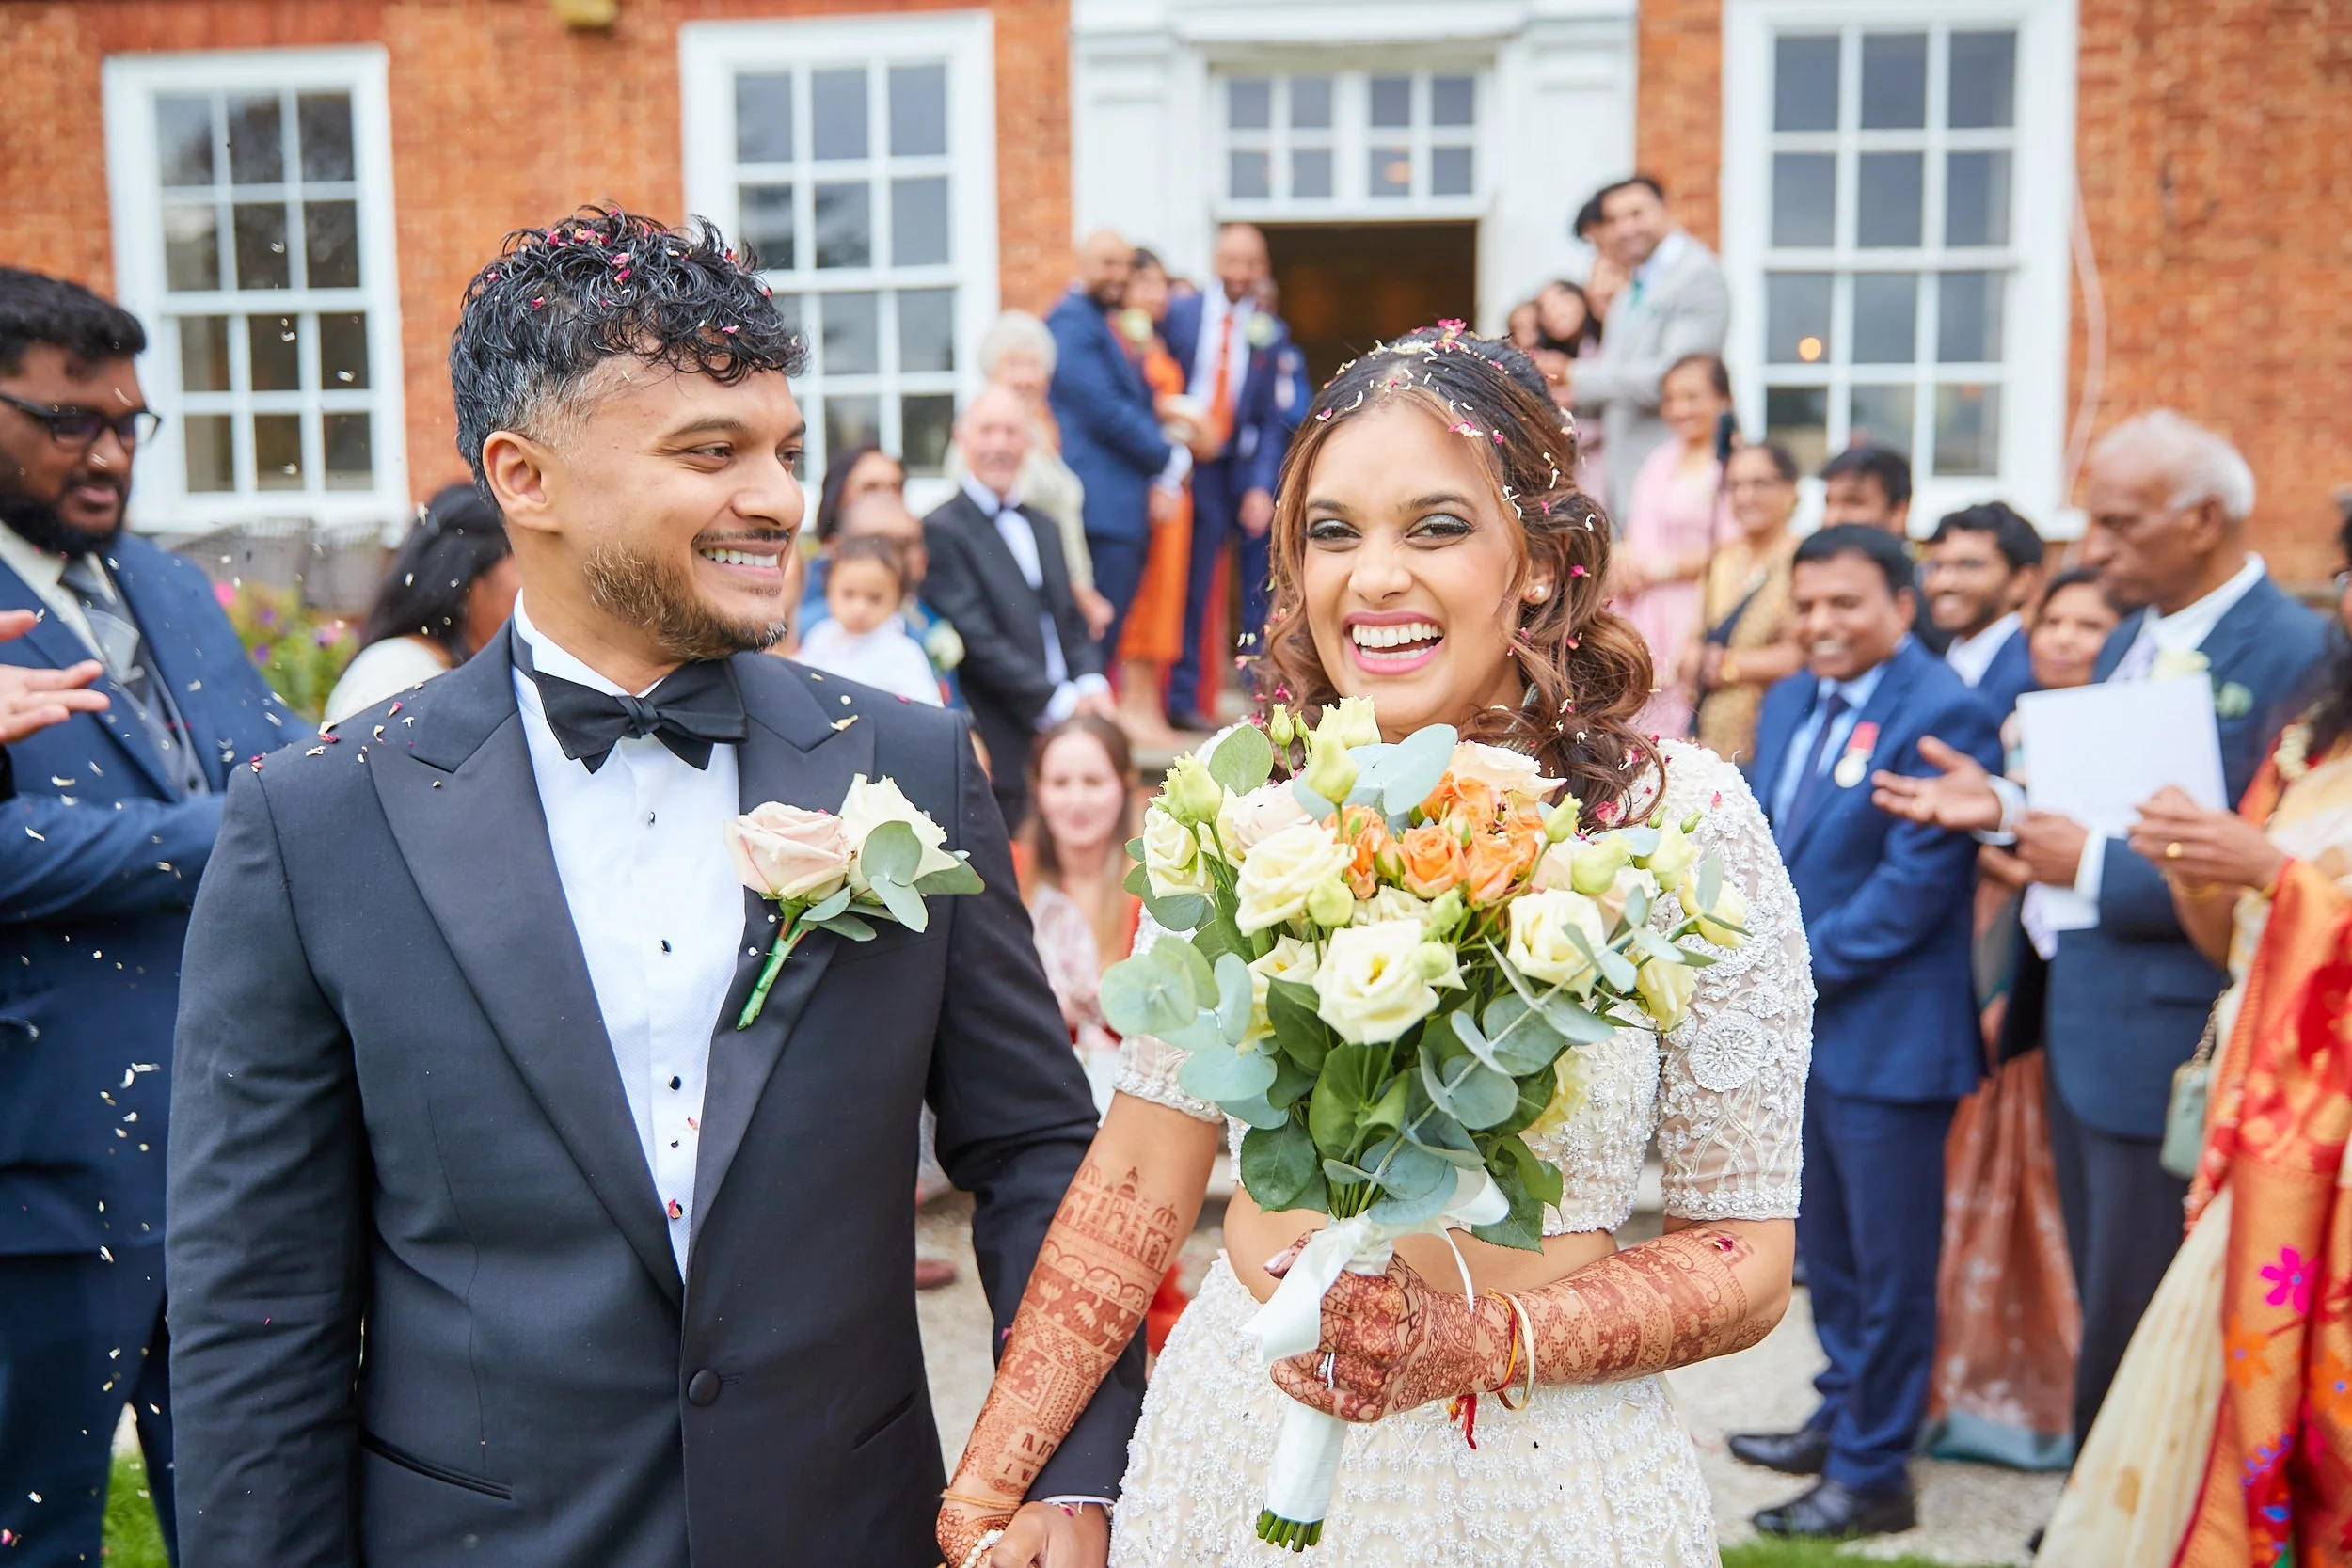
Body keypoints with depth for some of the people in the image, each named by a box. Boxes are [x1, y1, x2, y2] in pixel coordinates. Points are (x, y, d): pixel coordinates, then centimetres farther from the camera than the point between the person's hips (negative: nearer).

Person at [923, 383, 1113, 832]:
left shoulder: (1042, 529, 20)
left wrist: (1091, 685, -1)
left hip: (1065, 743, 7)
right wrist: (1058, 702, -14)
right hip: (1002, 754, -6)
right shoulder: (942, 531, -5)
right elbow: (978, 641, -12)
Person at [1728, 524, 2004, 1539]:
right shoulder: (1788, 704, 11)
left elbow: (1918, 881, -20)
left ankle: (1873, 1474, 17)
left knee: (1887, 1262, 4)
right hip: (1798, 1026, 8)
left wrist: (1802, 967, -18)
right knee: (1824, 1245, 21)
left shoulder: (1943, 715, -16)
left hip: (1886, 1030, -8)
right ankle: (1842, 1417, 37)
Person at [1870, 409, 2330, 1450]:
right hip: (2078, 1013, 9)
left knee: (2134, 1320, 4)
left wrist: (2095, 866, -22)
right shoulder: (2135, 636, 12)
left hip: (2162, 1037, -9)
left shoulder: (2293, 653, -18)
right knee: (2100, 1297, 21)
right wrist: (2005, 809, 0)